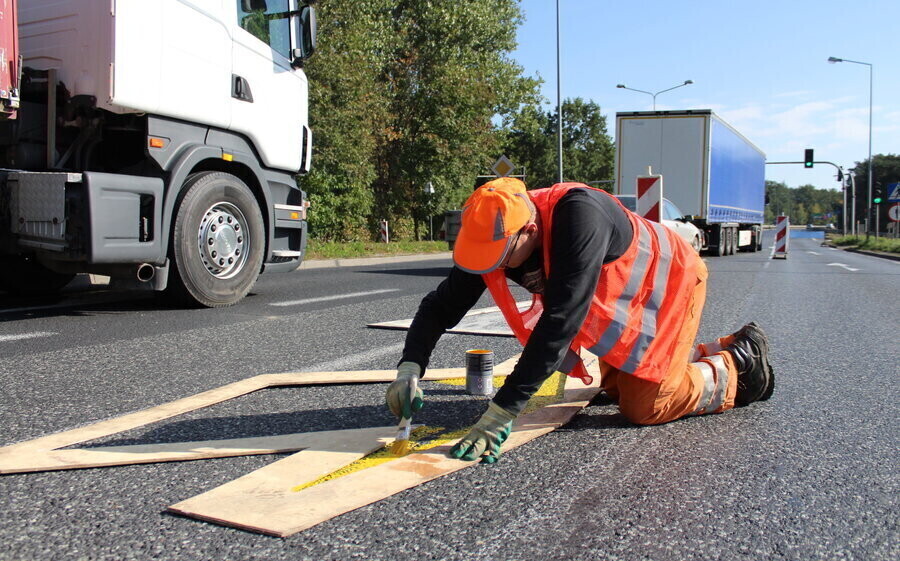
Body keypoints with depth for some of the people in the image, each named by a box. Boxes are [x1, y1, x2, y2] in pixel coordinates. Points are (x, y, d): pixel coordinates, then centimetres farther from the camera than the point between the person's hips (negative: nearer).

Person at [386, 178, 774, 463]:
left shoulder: (578, 216, -43)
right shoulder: (492, 236, -21)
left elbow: (561, 319, -48)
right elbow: (443, 304, -15)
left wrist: (503, 411, -50)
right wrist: (409, 368, -32)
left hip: (668, 283, -7)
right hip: (618, 304, 8)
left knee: (644, 408, -10)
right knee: (618, 389, 20)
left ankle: (739, 363, 14)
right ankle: (711, 355, 40)